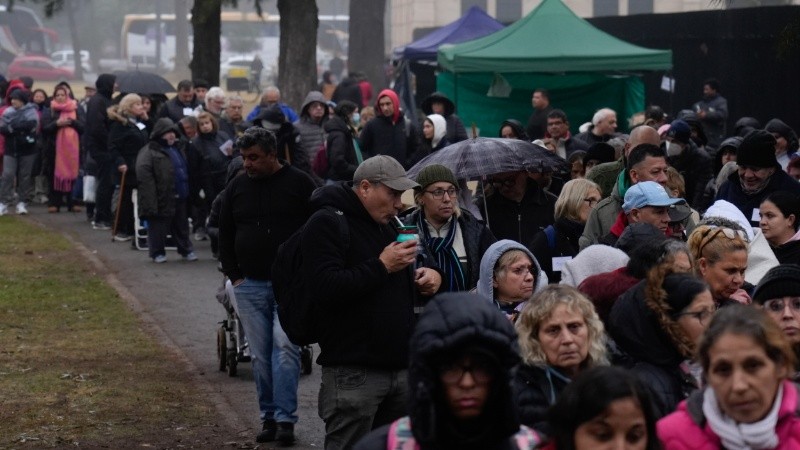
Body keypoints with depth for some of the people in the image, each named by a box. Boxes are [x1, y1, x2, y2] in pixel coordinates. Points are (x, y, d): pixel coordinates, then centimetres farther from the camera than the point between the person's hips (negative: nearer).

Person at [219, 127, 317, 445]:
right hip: (249, 287, 4)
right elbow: (225, 236, 18)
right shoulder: (237, 188, 10)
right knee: (260, 355, 5)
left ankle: (285, 419, -11)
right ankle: (268, 417, 13)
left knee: (285, 347, -13)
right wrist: (233, 275, 9)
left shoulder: (299, 183, -1)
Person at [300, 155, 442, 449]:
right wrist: (382, 266, -19)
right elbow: (325, 289, -22)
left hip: (400, 367, 8)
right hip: (353, 372, -8)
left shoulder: (388, 224, 19)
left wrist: (427, 279, 9)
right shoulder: (327, 224, -8)